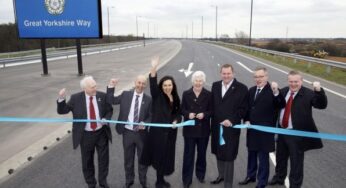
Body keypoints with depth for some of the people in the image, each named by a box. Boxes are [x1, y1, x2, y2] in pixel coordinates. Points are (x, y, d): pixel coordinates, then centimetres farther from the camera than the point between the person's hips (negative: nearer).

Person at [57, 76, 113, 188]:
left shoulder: (102, 96, -7)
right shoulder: (76, 98, -10)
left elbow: (109, 110, 3)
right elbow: (62, 111, -8)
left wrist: (106, 119, -17)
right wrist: (61, 99, -25)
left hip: (101, 133, 1)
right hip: (86, 135, -1)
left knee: (104, 159, 14)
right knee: (87, 161, 14)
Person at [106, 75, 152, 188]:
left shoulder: (148, 99, -6)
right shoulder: (126, 94, -1)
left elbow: (150, 116, -3)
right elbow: (111, 101, 1)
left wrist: (145, 123, -21)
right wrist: (111, 87, -8)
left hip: (141, 133, -1)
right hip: (127, 132, 1)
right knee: (128, 159, 17)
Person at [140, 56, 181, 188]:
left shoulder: (176, 98, 7)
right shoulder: (157, 96, -6)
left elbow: (178, 113, 13)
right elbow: (153, 84, -24)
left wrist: (176, 121, -9)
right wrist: (153, 69, -39)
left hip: (170, 132, 5)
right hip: (158, 130, -5)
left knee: (167, 156, 14)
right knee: (160, 155, 2)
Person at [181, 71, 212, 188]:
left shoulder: (208, 95, -3)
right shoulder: (186, 94, -1)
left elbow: (211, 111, -1)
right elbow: (182, 109, 2)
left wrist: (204, 114, -20)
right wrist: (188, 114, -18)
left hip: (203, 130, 1)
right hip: (189, 129, 0)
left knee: (202, 153, 16)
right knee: (188, 154, 4)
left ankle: (200, 174, 38)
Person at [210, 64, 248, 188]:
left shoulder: (241, 88, -8)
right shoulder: (215, 86, 7)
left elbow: (243, 108, -10)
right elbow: (212, 104, 10)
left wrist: (231, 121, -18)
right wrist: (213, 120, 4)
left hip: (231, 127, -5)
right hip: (216, 126, 5)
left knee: (229, 156, 1)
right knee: (218, 153, 18)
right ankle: (221, 174, 40)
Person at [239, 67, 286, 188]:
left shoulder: (272, 91, -14)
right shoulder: (251, 90, 7)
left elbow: (282, 105, -29)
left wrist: (276, 92, -43)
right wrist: (246, 120, 0)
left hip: (265, 131, -6)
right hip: (252, 129, 7)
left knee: (263, 158, 8)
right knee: (251, 154, 22)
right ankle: (251, 176, 40)